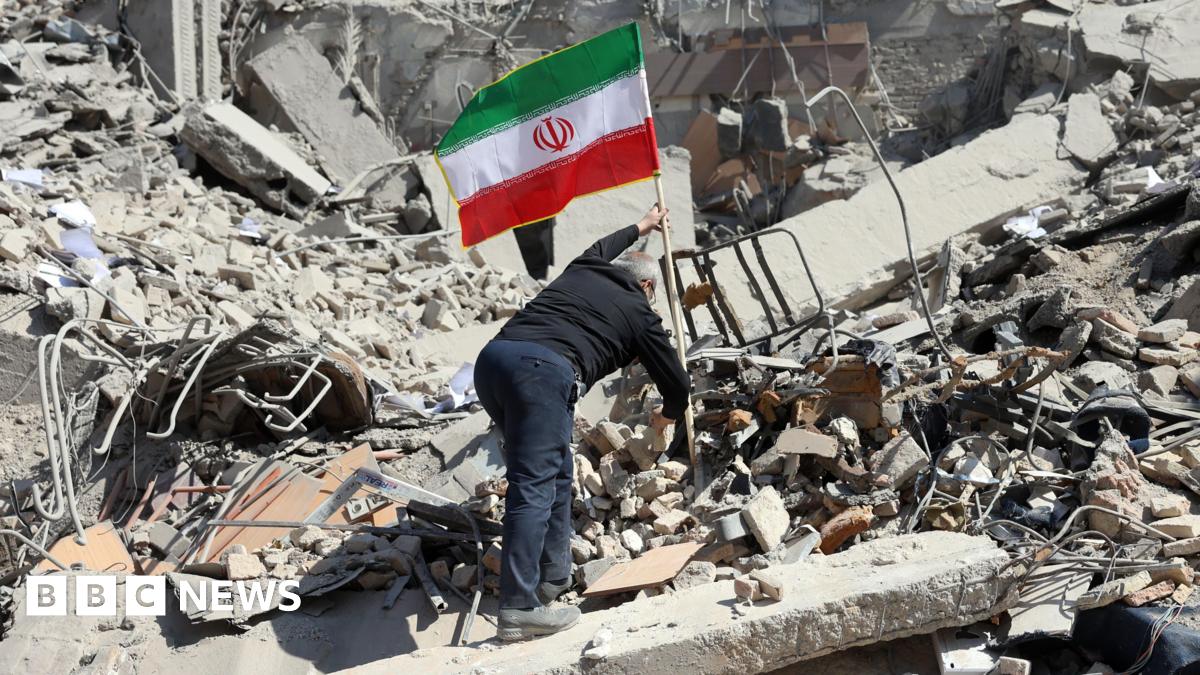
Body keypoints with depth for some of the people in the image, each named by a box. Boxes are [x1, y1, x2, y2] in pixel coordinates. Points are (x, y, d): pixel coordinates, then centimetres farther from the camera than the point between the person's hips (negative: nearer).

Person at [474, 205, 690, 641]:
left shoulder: (579, 271, 29)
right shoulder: (637, 310, 17)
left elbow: (601, 249, 57)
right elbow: (674, 379, 26)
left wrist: (641, 228, 74)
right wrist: (666, 417, 47)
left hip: (492, 358, 7)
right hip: (543, 370, -7)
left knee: (556, 471, 20)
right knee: (534, 486, -10)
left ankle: (554, 575, 24)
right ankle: (519, 609, -16)